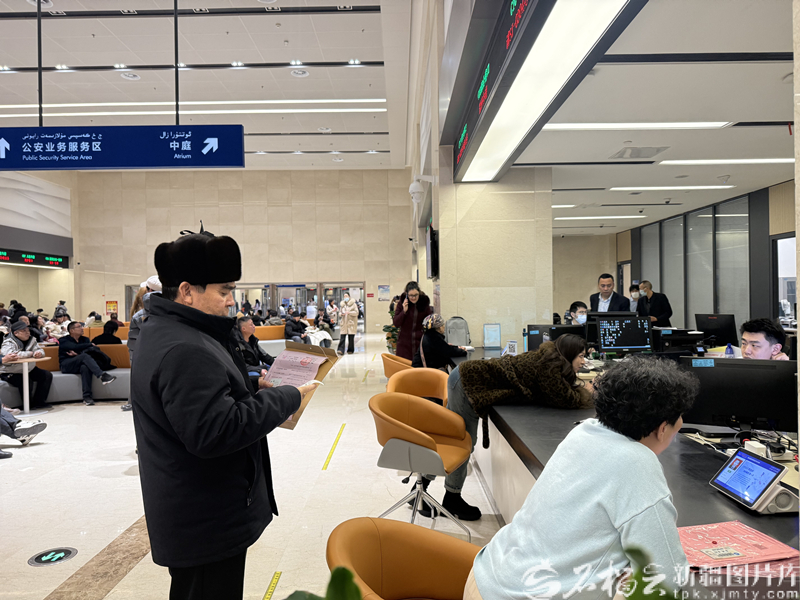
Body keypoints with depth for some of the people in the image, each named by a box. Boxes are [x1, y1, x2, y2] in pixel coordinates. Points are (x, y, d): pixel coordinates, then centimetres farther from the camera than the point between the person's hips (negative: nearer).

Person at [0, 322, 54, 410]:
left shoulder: (31, 340, 4)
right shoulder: (9, 342, -16)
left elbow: (39, 350, 4)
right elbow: (10, 354, -34)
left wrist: (39, 353, -25)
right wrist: (30, 353, -22)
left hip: (27, 369, 8)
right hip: (10, 372, -7)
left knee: (47, 375, -5)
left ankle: (38, 402, 0)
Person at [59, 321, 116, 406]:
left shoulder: (85, 339, 19)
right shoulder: (63, 340, 5)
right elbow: (75, 347, -16)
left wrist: (78, 353, -12)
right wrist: (90, 344, -7)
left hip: (80, 364, 3)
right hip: (67, 366, -3)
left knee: (85, 367, -37)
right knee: (84, 356, -34)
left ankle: (87, 396, -41)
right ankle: (102, 376, -52)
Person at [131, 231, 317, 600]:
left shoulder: (162, 332, 10)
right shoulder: (184, 350, -27)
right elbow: (215, 432, -31)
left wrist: (251, 387, 6)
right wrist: (285, 398, -23)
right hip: (206, 526, -11)